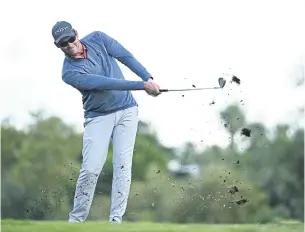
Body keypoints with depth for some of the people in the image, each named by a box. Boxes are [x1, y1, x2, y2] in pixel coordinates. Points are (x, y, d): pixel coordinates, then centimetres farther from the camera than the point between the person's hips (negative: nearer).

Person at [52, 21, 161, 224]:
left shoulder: (97, 39, -1)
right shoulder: (70, 72, -15)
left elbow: (126, 56, -1)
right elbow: (104, 83, -23)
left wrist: (148, 78, -16)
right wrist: (142, 85, -28)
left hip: (126, 110, 3)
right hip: (98, 117, -3)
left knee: (122, 164, -8)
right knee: (90, 168, -13)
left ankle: (116, 219, -9)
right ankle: (76, 220, -2)